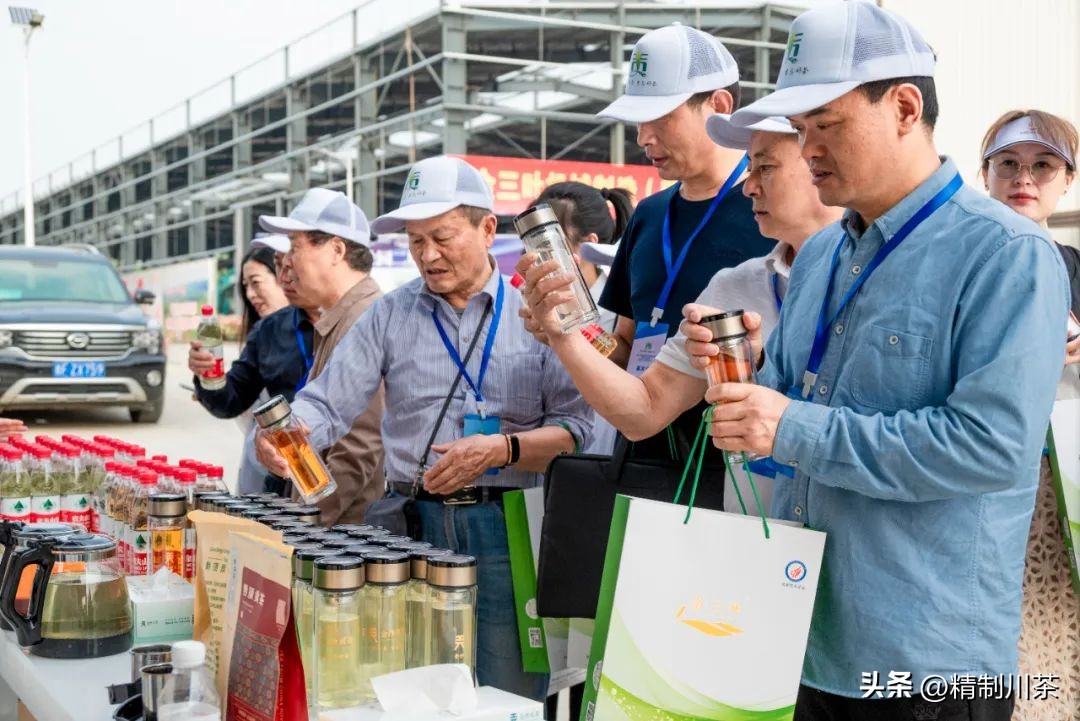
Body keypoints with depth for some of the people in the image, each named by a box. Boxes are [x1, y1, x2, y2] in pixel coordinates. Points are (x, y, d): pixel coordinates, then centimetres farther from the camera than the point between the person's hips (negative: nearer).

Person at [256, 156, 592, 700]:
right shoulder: (389, 316, 8)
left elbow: (573, 426, -1)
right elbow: (327, 404, 1)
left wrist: (501, 449, -16)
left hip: (506, 527, -2)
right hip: (413, 522, 2)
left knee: (512, 699, 3)